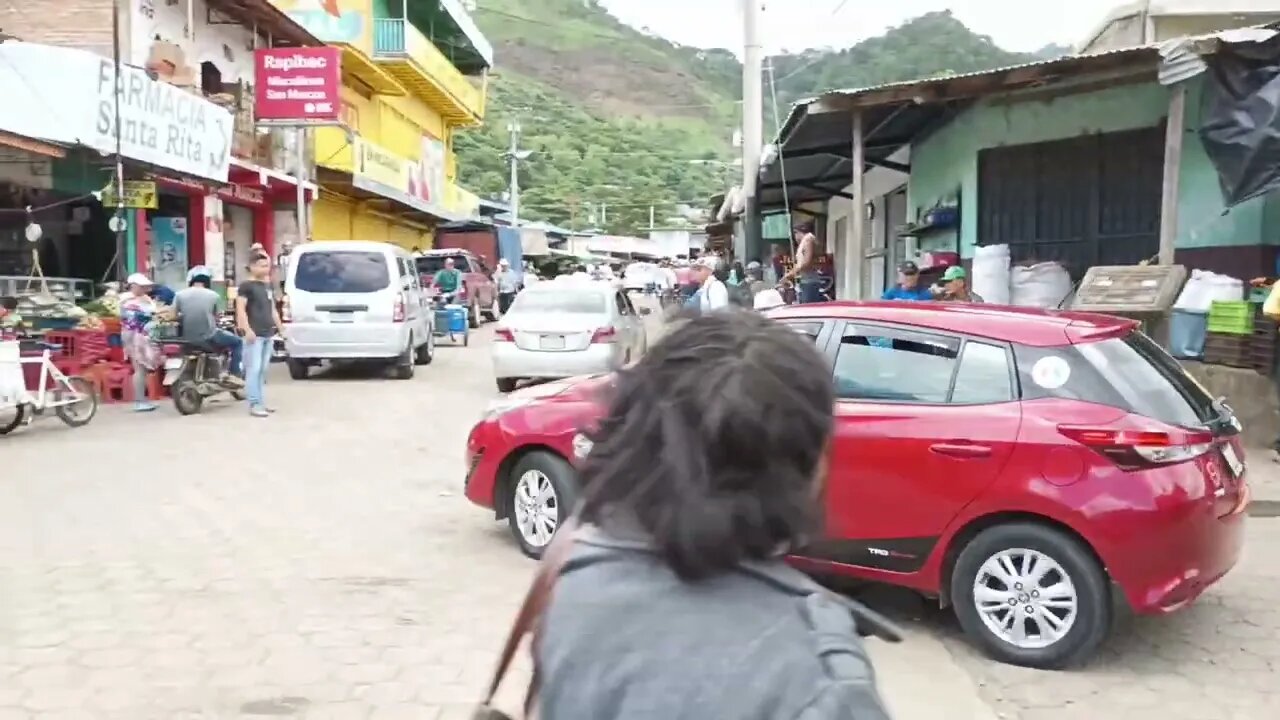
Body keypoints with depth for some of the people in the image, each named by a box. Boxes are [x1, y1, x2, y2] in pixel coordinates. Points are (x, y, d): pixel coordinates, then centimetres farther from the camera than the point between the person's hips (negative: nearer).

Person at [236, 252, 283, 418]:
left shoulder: (268, 285, 19)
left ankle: (260, 402, 15)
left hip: (268, 334, 8)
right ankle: (254, 404, -10)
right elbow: (240, 309, -13)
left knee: (263, 370, 10)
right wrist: (247, 330, -23)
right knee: (253, 369, -9)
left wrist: (280, 327, 23)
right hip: (254, 334, -7)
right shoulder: (246, 286, -4)